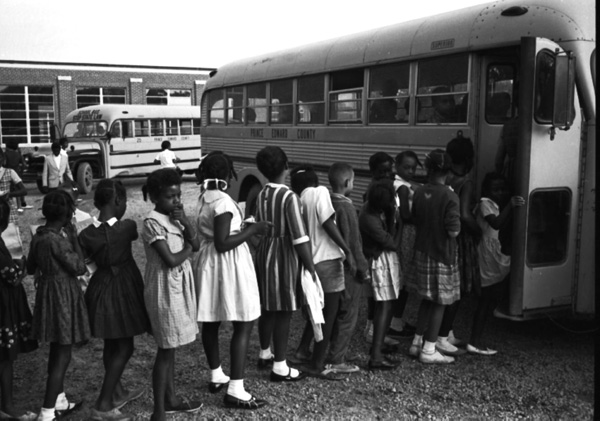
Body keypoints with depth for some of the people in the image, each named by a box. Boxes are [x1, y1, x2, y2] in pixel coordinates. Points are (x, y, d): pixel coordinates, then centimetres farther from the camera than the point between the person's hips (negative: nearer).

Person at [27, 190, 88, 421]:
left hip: (48, 292, 9)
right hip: (63, 295, -9)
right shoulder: (57, 240, -23)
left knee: (56, 351, 21)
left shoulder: (38, 236, 2)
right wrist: (74, 237, -13)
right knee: (62, 355, -1)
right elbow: (79, 268, -17)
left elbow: (30, 267, 13)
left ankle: (59, 401, 34)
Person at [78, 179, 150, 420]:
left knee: (111, 344, 20)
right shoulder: (126, 227, -18)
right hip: (124, 288, -5)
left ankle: (118, 393, 35)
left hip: (101, 287, 5)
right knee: (123, 347, 6)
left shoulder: (87, 234, -9)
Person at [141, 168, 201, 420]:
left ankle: (170, 399, 32)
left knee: (170, 347, 18)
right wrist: (188, 247, -6)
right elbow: (171, 260, -23)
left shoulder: (175, 217, 8)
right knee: (165, 350, -1)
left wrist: (185, 222, -11)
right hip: (164, 290, -8)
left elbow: (197, 245, 2)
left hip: (179, 287, 9)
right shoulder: (153, 223, -18)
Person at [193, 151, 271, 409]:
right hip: (229, 265, -9)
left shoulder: (204, 198, 9)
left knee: (210, 323, 17)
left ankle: (216, 377, 34)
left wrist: (246, 227, 13)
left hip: (208, 263, 10)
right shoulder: (223, 201, -19)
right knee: (244, 325, -3)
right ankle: (235, 391, -2)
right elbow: (223, 244, -23)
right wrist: (253, 230, -16)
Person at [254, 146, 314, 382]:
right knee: (283, 312, 1)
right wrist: (311, 268, -14)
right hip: (284, 255, -7)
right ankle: (280, 368, 9)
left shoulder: (261, 195, 4)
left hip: (264, 252, 7)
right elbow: (299, 238, -20)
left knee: (267, 308, 20)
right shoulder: (289, 197, -18)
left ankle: (265, 354, 36)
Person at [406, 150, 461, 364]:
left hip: (422, 252, 6)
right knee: (439, 303, 7)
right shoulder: (450, 196, -17)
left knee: (427, 300, 20)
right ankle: (429, 350, 12)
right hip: (442, 256, -6)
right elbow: (453, 231, -18)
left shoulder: (419, 193, -1)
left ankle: (417, 343, 26)